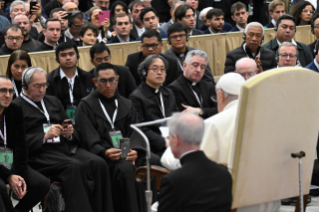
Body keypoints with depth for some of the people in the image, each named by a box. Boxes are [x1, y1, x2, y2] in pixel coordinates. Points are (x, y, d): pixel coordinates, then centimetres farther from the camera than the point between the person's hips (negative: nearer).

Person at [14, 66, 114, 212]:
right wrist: (45, 136, -17)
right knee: (75, 167, -34)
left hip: (66, 147, 6)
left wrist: (70, 133, 2)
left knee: (98, 164, -22)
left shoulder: (53, 101, 27)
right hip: (39, 154, -6)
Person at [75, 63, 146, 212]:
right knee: (126, 168, -35)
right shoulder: (86, 106, 9)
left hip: (125, 156, 4)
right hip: (101, 158, -4)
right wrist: (105, 152, -23)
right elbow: (89, 141, -3)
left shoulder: (127, 105, 24)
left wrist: (133, 151, -8)